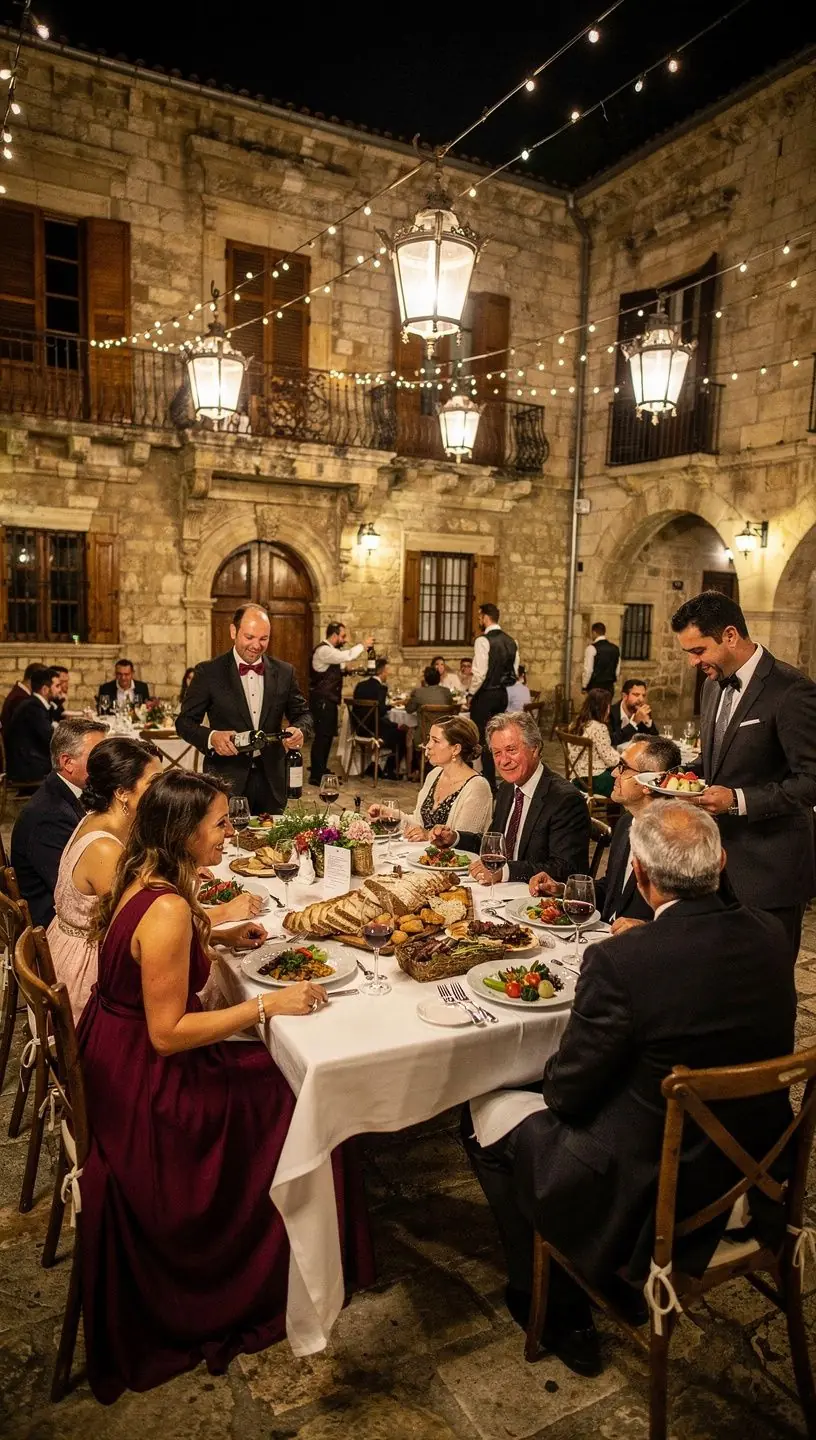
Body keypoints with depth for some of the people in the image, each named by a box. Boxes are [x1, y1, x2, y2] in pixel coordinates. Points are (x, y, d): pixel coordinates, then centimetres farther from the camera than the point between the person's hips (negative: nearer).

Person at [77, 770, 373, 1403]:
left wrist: (218, 938, 8)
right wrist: (266, 1005, -24)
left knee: (276, 1073, 14)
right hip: (144, 1083, -9)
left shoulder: (143, 878, -1)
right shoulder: (167, 909, -31)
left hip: (121, 1055, 9)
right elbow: (167, 1034, -27)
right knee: (291, 1103, 2)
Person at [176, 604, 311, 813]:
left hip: (271, 781, 3)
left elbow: (302, 713, 13)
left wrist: (299, 729, -11)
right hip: (227, 780, -3)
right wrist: (211, 737, -21)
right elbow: (185, 721, -1)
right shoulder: (209, 672, -2)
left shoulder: (284, 672, 6)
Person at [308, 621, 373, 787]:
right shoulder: (323, 650, -18)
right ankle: (316, 776, -2)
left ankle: (321, 770, 27)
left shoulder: (331, 650, 16)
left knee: (328, 735, 16)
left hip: (329, 700, 10)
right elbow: (347, 656, -29)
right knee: (322, 736, -7)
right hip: (322, 701, -10)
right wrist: (363, 645, -18)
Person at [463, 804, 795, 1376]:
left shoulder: (620, 962, -29)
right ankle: (609, 1276, 42)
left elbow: (567, 1092, -17)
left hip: (648, 1202, -6)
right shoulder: (771, 937, -10)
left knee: (487, 1113, 13)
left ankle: (558, 1311, 27)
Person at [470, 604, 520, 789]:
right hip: (503, 694, 8)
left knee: (483, 739, 0)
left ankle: (489, 784, 3)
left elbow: (480, 673, -20)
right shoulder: (511, 641, 9)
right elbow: (514, 670, 13)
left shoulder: (483, 640, -16)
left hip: (485, 695, -8)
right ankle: (490, 777, 24)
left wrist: (472, 692, -7)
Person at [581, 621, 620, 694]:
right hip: (609, 687, 6)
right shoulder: (615, 648, 9)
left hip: (595, 687, -6)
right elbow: (617, 670, 13)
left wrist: (584, 687, -2)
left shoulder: (592, 648, -11)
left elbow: (588, 670, -13)